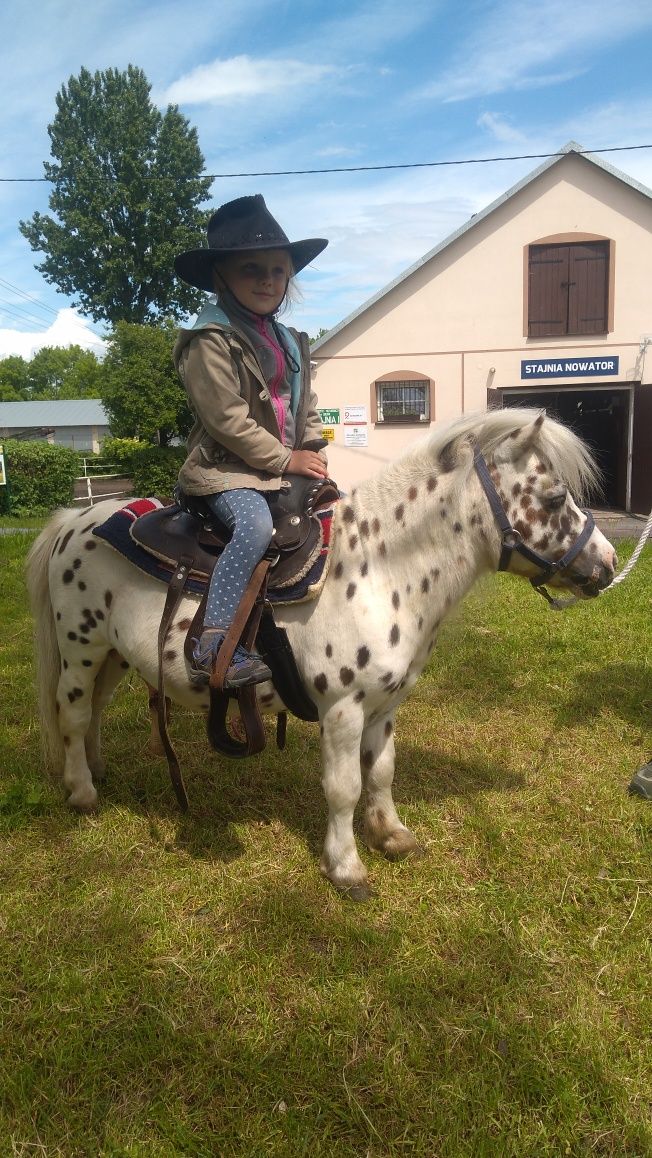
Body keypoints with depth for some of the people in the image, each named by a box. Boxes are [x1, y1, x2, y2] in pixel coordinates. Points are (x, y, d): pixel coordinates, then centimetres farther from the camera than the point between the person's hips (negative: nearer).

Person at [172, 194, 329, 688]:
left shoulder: (290, 342, 15)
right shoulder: (211, 341, -11)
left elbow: (307, 406, 20)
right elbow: (228, 420, -18)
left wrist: (315, 452, 4)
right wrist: (285, 459, -16)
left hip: (288, 467, 9)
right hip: (226, 467, -8)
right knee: (257, 525, -34)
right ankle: (214, 647, -34)